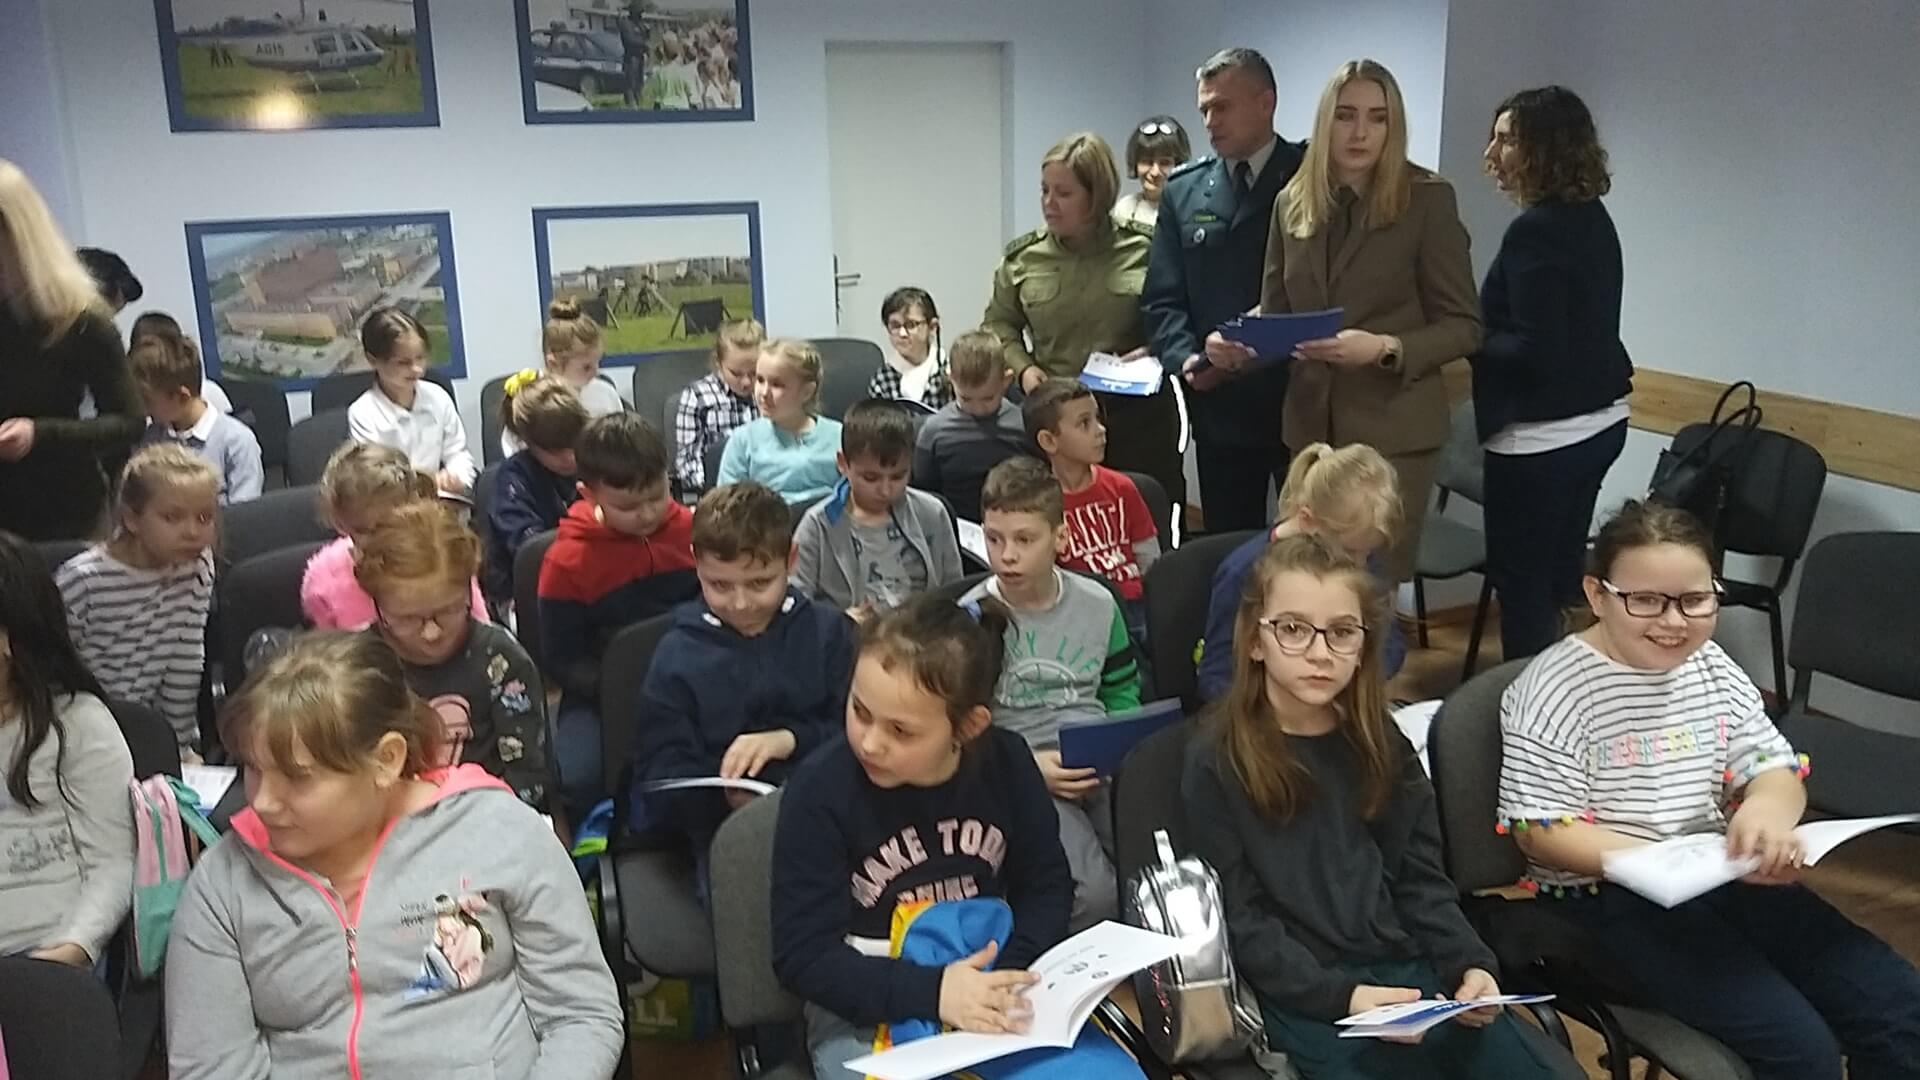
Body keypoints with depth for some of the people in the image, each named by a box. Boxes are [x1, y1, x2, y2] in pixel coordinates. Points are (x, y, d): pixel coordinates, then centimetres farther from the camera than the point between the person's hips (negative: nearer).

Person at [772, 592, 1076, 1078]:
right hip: (865, 1013, -3)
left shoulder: (1006, 762, -8)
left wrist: (1008, 975, -16)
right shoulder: (819, 791, -18)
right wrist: (930, 991, -27)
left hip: (988, 993, 3)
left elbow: (1046, 884, 2)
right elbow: (802, 955, -16)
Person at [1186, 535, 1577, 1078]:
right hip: (1303, 995, -5)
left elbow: (1422, 881, 12)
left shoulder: (1383, 744, 10)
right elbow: (1241, 921, -7)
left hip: (1412, 970, 5)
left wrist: (1471, 964, -6)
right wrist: (1339, 995, -19)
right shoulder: (1216, 762, -6)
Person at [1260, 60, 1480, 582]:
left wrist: (1385, 350, -22)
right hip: (1309, 424, 4)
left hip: (1393, 427, -4)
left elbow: (1463, 326, -5)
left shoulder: (1428, 199, -5)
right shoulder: (1292, 202, 7)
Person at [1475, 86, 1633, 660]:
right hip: (1599, 421, 10)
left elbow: (1534, 353, -24)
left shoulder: (1535, 231, -20)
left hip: (1542, 438, -10)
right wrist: (1482, 328, 11)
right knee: (1560, 581, 19)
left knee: (1522, 590, 2)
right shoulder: (1593, 218, 9)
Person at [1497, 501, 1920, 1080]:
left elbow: (1775, 767, 9)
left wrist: (1767, 808, -17)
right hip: (1612, 899, -7)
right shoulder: (1553, 689, -13)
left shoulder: (1712, 667, 7)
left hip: (1728, 877, 7)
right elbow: (1541, 835, -14)